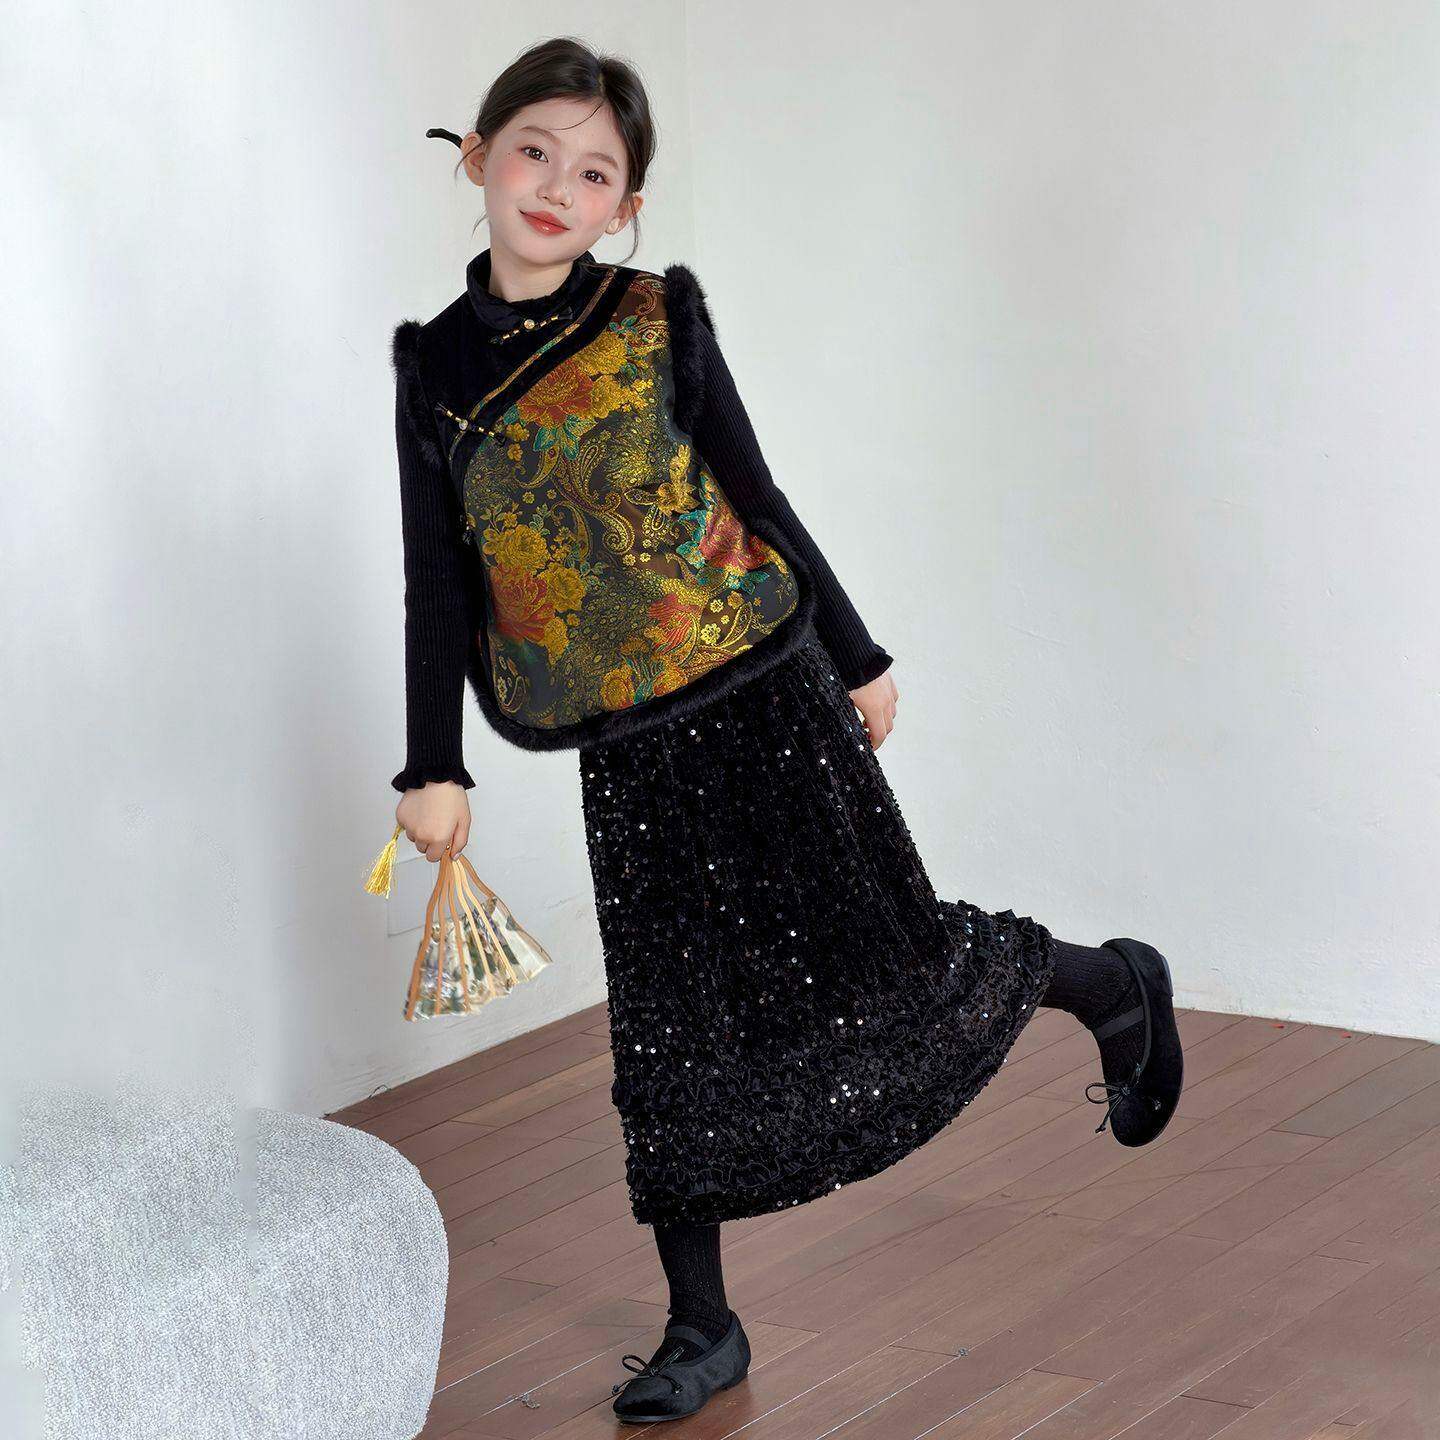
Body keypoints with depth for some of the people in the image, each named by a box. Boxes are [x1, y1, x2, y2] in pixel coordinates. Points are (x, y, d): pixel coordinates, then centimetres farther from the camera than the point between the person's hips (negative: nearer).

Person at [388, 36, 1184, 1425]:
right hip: (625, 755, 3)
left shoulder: (659, 319, -4)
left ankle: (1112, 984, 26)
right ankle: (701, 1328, 20)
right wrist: (434, 766, 2)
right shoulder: (433, 363, 2)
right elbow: (439, 581, 5)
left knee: (887, 966, -3)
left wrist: (856, 659, 10)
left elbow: (756, 498, 4)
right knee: (667, 1037, 7)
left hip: (763, 699, -2)